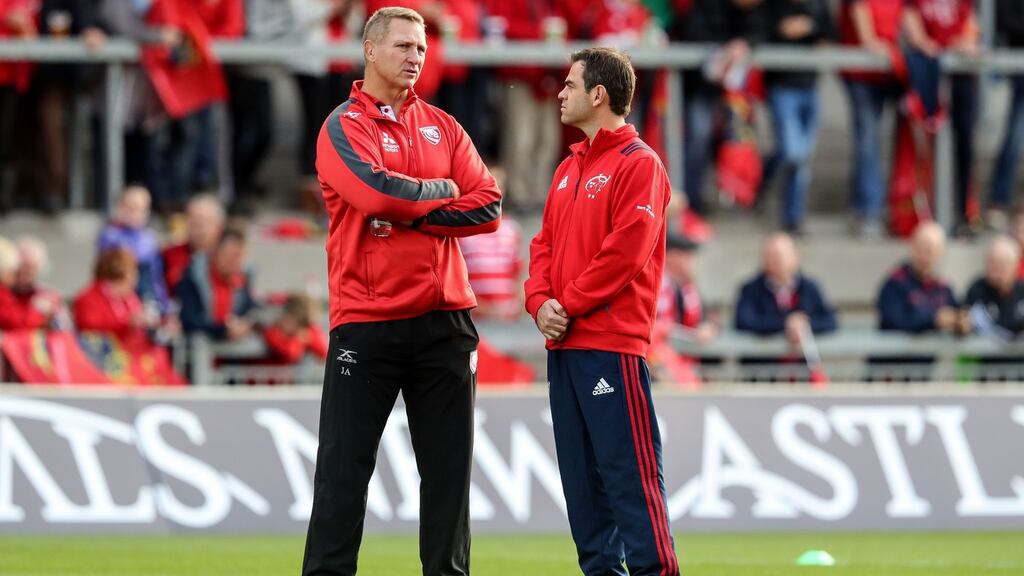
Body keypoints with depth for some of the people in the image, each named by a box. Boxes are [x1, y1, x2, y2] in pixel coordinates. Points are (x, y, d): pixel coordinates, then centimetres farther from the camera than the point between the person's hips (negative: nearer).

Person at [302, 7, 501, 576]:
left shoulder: (442, 126, 13)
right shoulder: (343, 126, -1)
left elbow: (487, 205, 2)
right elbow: (375, 189, -20)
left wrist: (410, 215, -9)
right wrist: (440, 191, -4)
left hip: (444, 320, 4)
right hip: (366, 322, -4)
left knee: (448, 465, 6)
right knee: (345, 466, -3)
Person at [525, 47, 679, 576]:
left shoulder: (638, 164, -7)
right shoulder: (568, 170, 19)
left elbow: (626, 251, -15)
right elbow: (545, 244, 18)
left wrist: (569, 305, -12)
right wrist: (540, 302, 0)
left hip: (612, 344, -9)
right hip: (564, 346, 9)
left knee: (630, 473, -11)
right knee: (580, 474, 9)